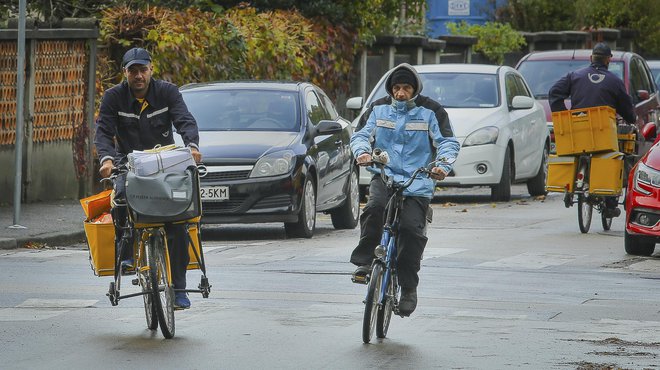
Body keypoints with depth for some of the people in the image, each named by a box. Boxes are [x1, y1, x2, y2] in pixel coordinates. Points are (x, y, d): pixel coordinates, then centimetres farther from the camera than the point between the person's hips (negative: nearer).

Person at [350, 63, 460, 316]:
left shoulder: (429, 115, 9)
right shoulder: (379, 112, 16)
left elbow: (447, 142, 2)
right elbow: (361, 135, 9)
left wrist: (443, 164, -19)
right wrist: (362, 151, -15)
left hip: (417, 184, -1)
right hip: (385, 175, 1)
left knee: (411, 228, -18)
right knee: (375, 209, -31)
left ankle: (408, 288, -6)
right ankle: (364, 262, -20)